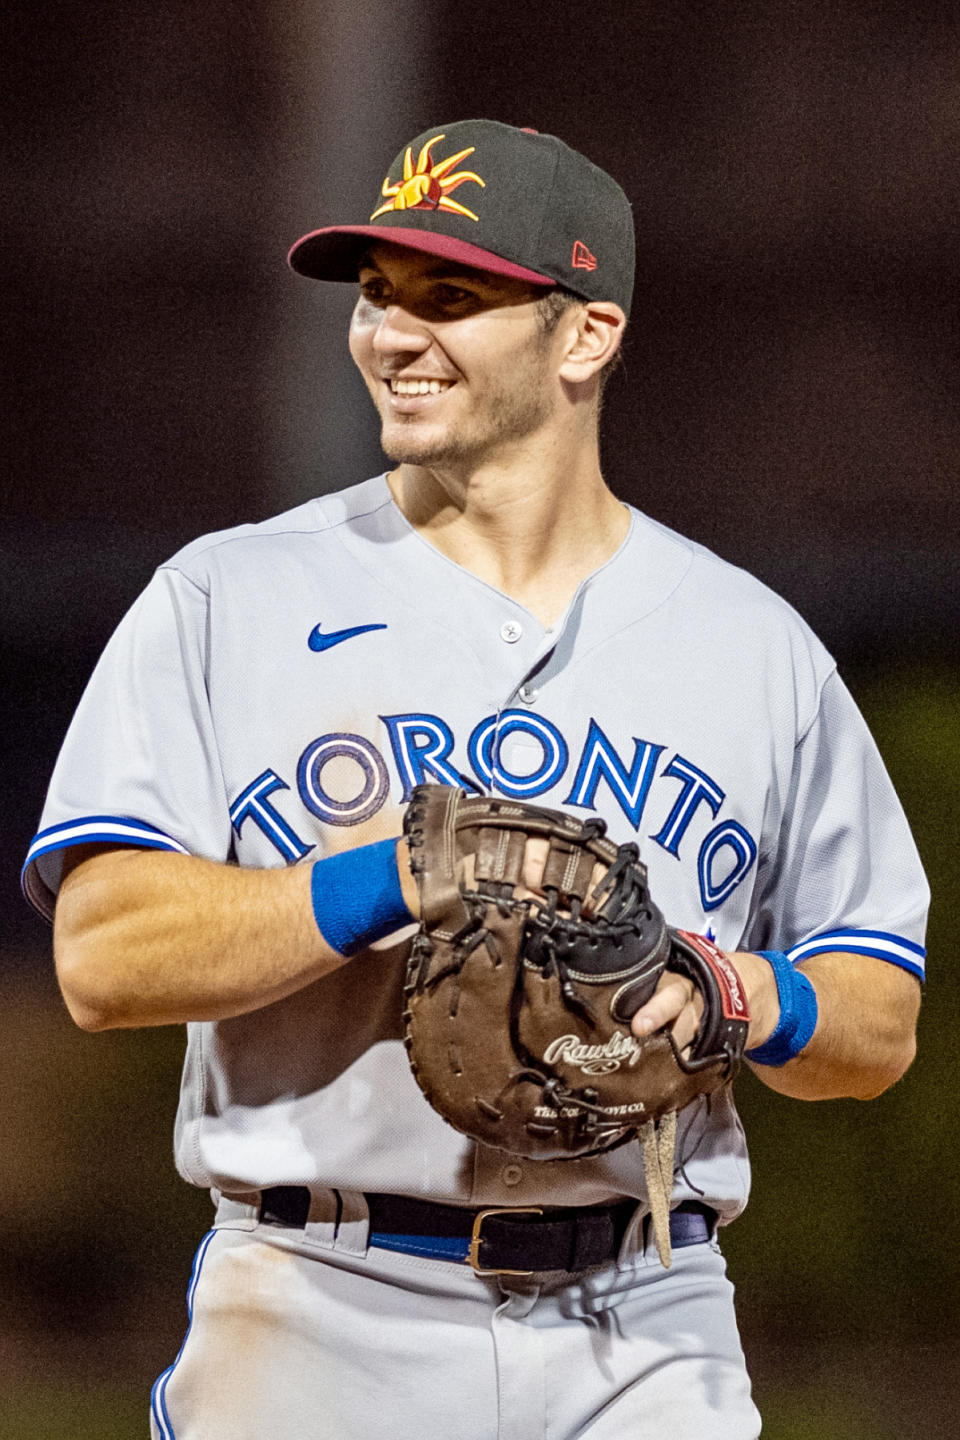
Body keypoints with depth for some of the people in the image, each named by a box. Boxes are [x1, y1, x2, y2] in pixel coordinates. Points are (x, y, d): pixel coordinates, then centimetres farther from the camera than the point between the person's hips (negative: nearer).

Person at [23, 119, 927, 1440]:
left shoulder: (756, 647, 12)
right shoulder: (226, 602, 6)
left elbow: (882, 1029, 14)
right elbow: (105, 956, -6)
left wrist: (748, 1000, -9)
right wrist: (400, 877, -17)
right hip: (323, 1327, -1)